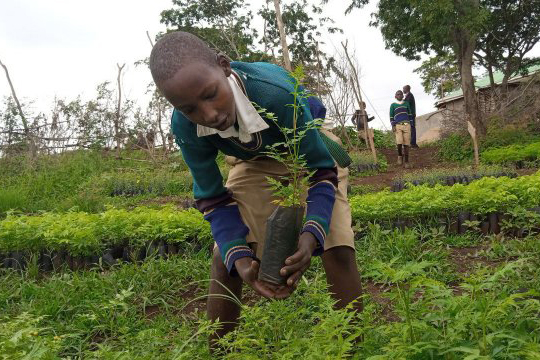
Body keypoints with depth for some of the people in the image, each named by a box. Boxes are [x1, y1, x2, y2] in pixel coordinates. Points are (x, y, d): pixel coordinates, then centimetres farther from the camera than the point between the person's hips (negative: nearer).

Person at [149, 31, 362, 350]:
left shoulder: (278, 92, -40)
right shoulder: (185, 127, -28)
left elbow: (321, 170, -29)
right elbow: (213, 198, -18)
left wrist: (312, 234, -47)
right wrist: (239, 256, -35)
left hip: (310, 152, -2)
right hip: (255, 162, 3)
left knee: (338, 248, -20)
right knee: (225, 257, -9)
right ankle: (216, 350, 11)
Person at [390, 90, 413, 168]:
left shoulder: (406, 104, 17)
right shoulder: (393, 105, 10)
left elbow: (410, 114, 19)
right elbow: (391, 117, 7)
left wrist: (411, 124, 11)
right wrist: (393, 126, -6)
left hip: (407, 125, 2)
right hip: (398, 126, -2)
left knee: (406, 144, -3)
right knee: (399, 143, -19)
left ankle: (406, 162, 3)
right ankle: (400, 156, 8)